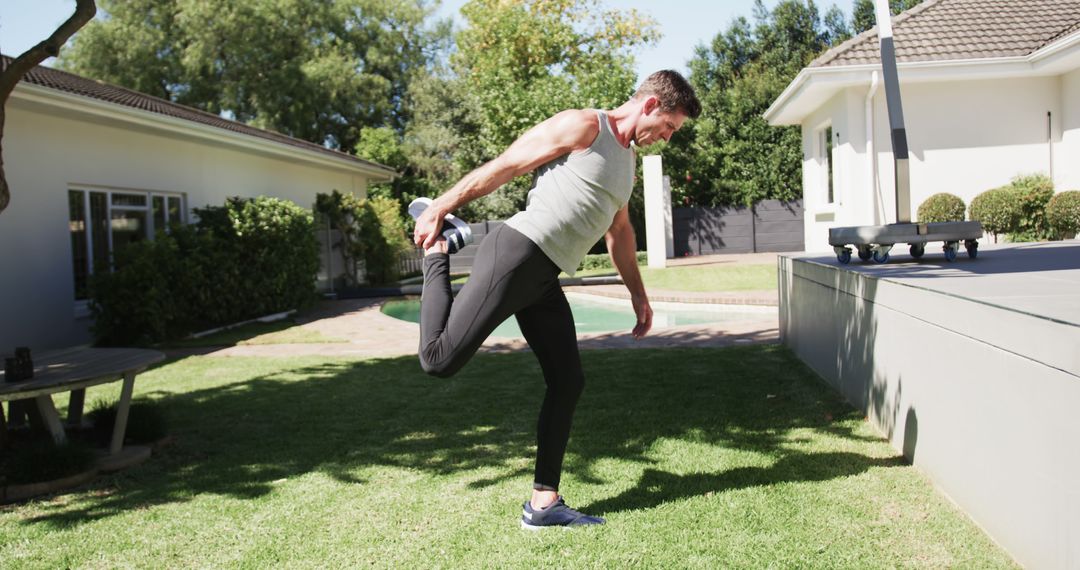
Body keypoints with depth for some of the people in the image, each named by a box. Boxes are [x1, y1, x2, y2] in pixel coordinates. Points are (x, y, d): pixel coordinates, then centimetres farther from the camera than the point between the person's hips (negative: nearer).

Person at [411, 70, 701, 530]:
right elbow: (502, 167, -6)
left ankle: (543, 504, 13)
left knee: (567, 383, 6)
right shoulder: (583, 126, -3)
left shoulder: (627, 160, 25)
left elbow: (619, 231, 36)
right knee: (440, 359, -17)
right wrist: (439, 208, -6)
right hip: (515, 252, -9)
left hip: (544, 280, 9)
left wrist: (638, 295, 37)